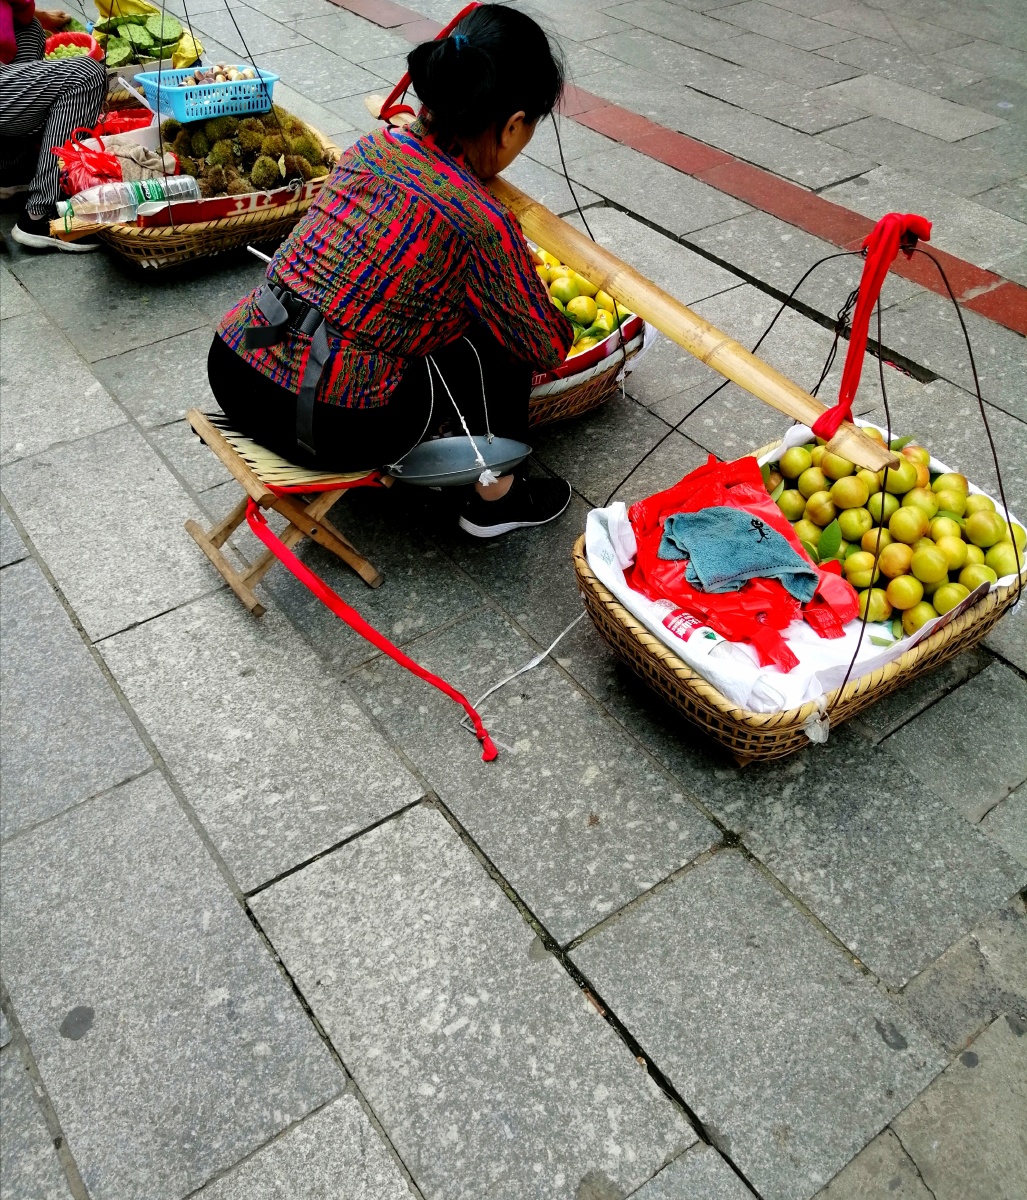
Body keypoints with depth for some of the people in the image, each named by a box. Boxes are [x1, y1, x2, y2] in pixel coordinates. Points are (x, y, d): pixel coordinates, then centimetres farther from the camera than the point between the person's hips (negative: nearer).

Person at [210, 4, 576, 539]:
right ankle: (495, 500, 21)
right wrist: (560, 327, 24)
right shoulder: (482, 221, -13)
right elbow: (545, 347, 0)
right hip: (324, 429, -7)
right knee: (497, 341, 8)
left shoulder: (372, 146, 7)